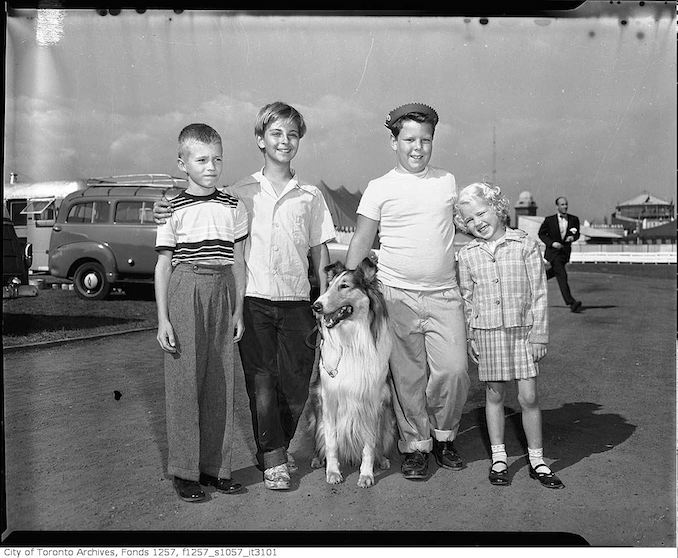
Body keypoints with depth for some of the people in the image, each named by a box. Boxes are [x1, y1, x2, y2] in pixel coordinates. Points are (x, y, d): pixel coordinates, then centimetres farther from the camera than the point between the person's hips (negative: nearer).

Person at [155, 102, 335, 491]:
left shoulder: (311, 196, 9)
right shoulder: (241, 192, 5)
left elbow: (320, 254, 11)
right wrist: (172, 216, -8)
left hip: (296, 301, 1)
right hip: (253, 299, -1)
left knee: (296, 385, 4)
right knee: (261, 382, 1)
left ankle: (279, 447, 28)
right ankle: (273, 458, 16)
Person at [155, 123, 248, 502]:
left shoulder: (233, 208, 8)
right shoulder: (174, 210, -1)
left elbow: (238, 261, 11)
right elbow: (163, 265, -1)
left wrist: (239, 311, 7)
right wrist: (162, 318, -5)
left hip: (223, 294, 3)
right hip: (184, 293, -3)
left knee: (221, 381, 6)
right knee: (185, 380, -1)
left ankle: (216, 465, 18)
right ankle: (185, 471, 10)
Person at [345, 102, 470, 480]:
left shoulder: (448, 181, 10)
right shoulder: (380, 188, 1)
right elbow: (360, 244, 3)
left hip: (445, 294, 2)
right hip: (397, 295, -2)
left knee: (455, 370, -6)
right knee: (408, 377, 3)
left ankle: (444, 436, 19)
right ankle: (415, 446, 20)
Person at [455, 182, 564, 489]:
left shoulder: (526, 246, -3)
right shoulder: (467, 254, 3)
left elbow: (538, 294, -2)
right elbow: (467, 299, 10)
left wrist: (538, 335, -5)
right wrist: (470, 338, 6)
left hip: (522, 330, -1)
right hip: (486, 332, 2)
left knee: (529, 397, 0)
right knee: (494, 395, 9)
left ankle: (536, 460, 16)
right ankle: (499, 458, 22)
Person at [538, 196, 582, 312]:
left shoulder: (574, 219, 0)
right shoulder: (549, 220, -8)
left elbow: (577, 234, 11)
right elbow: (541, 234, 1)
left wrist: (573, 237, -13)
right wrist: (551, 243, -15)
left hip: (565, 252, 5)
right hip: (553, 251, -5)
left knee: (554, 272, 22)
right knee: (562, 275, -16)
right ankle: (571, 303, -23)